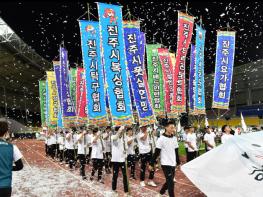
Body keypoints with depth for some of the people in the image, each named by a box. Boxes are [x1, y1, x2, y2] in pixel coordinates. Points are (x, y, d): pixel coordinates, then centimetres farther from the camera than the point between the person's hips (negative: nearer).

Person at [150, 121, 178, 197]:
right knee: (171, 183, -6)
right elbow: (156, 153, -12)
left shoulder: (174, 138, 6)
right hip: (166, 164, -7)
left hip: (173, 164, 7)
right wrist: (151, 164, -11)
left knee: (169, 181, 17)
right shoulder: (161, 139, -14)